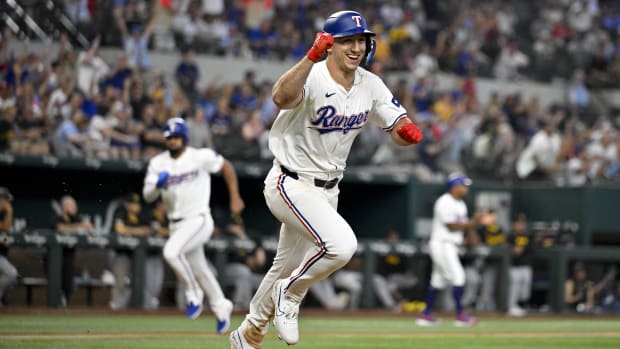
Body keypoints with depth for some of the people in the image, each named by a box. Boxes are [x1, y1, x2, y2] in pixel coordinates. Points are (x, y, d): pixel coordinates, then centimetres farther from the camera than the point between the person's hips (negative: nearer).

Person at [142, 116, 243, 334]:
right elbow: (148, 196, -1)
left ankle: (193, 294, -9)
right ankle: (220, 307, 37)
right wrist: (158, 184, -22)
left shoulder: (201, 157, -9)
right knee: (198, 269, 17)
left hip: (198, 220, -6)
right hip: (176, 224, 6)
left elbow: (226, 167, 5)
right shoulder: (158, 163, 3)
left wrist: (235, 198, 4)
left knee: (171, 252, -28)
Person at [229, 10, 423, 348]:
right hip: (290, 184, -8)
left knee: (290, 268, 19)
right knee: (341, 244, -29)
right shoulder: (312, 78, -23)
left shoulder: (370, 85, -1)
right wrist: (312, 56, -57)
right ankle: (289, 295, -4)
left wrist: (408, 131, -23)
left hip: (327, 190, 8)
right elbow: (282, 97, -46)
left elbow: (398, 129, 2)